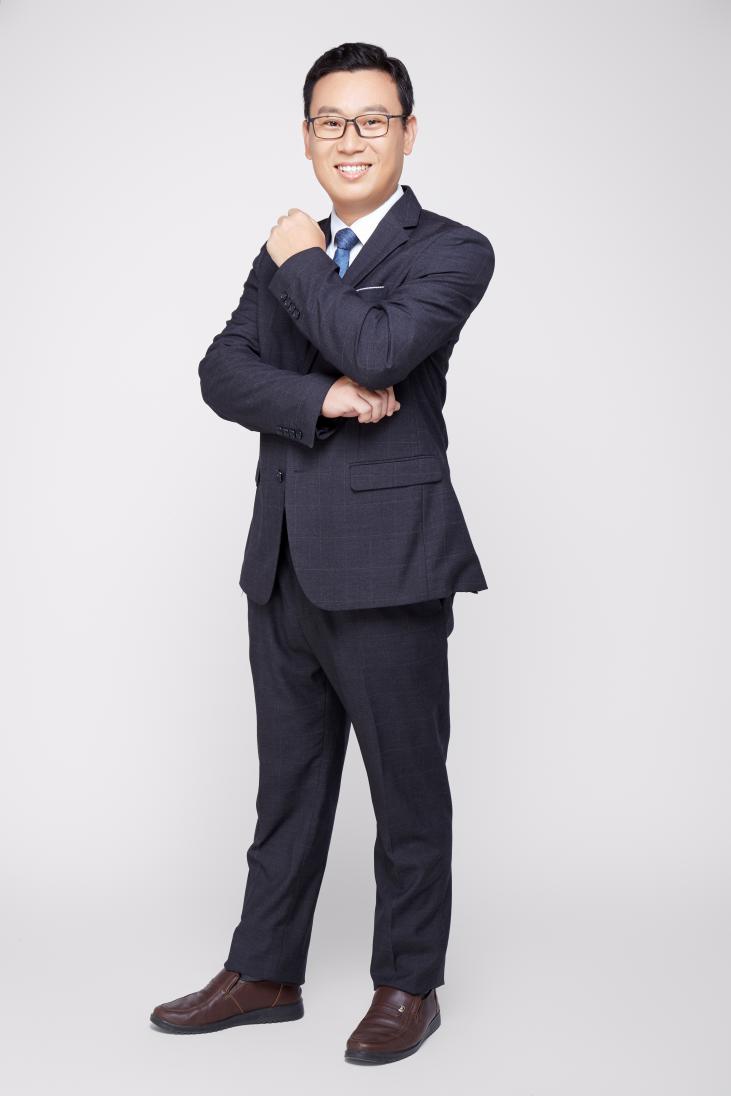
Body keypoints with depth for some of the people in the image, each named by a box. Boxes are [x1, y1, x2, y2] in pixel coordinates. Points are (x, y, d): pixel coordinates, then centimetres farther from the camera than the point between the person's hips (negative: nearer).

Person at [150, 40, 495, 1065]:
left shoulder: (451, 251, -5)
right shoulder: (285, 255, 15)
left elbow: (376, 348, -23)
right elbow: (222, 370, 2)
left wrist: (304, 262, -7)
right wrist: (324, 398, -15)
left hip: (387, 567, -6)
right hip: (286, 566, 6)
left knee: (408, 789, 8)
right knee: (288, 785, 17)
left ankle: (408, 986, 25)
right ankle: (265, 973, 31)